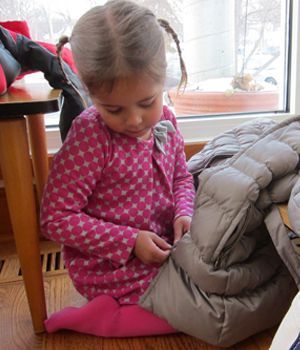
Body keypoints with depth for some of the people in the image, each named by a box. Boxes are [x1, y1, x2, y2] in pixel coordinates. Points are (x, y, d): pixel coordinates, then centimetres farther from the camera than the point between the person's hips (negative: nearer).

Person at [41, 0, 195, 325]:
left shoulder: (165, 120, -5)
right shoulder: (89, 138, -24)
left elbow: (181, 177, 10)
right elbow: (56, 218, -21)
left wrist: (183, 213, -11)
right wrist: (130, 241, -23)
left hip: (163, 247, 7)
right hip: (112, 270, -6)